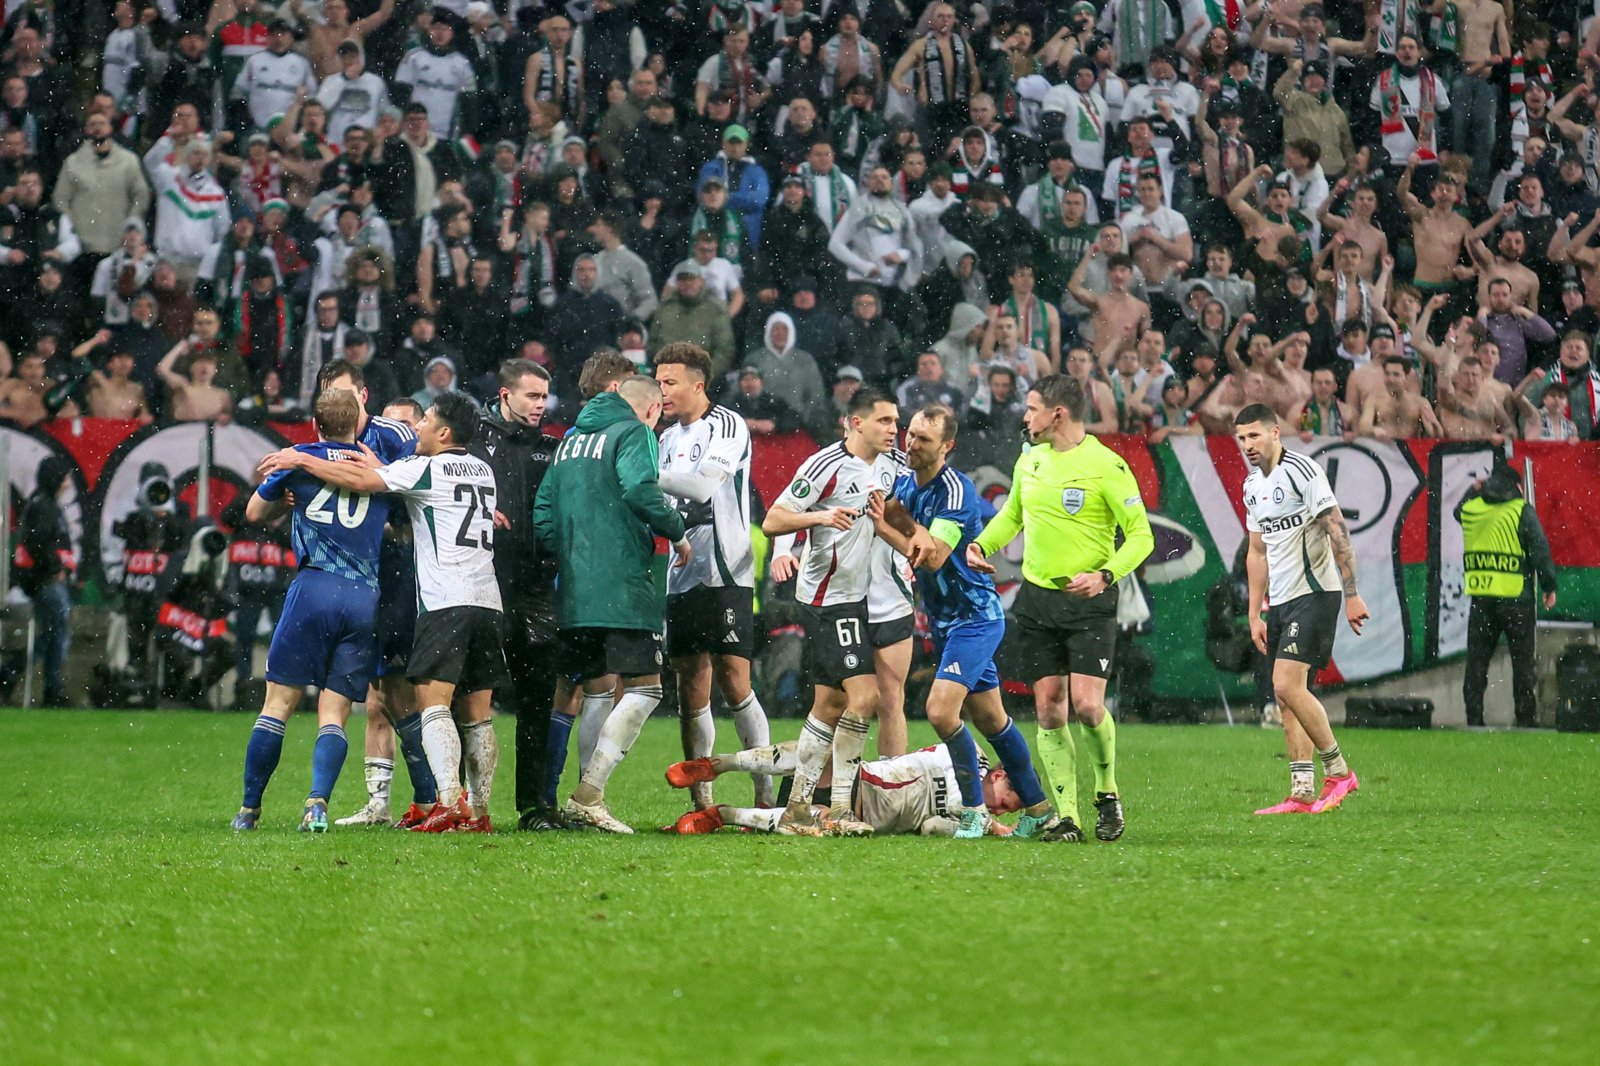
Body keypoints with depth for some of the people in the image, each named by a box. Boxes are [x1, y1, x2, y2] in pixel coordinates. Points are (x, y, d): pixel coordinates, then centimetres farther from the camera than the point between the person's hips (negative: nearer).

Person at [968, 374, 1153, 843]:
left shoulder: (1106, 466, -12)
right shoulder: (1030, 460, 8)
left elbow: (1140, 534, -10)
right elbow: (1011, 514, 25)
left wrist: (1106, 575, -24)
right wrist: (982, 544, 7)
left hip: (1089, 603, -6)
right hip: (1037, 598, 6)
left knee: (1087, 705, -15)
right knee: (1049, 710, 1)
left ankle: (1107, 791, 11)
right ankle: (1066, 817, 5)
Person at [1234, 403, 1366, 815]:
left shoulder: (1301, 470, -12)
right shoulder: (1252, 486, 15)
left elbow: (1337, 531, -14)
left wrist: (1351, 594, -17)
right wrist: (1255, 615, 19)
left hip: (1315, 592, -9)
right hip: (1281, 601, 9)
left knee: (1287, 685, -17)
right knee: (1286, 696, 4)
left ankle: (1338, 771, -5)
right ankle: (1303, 793, 5)